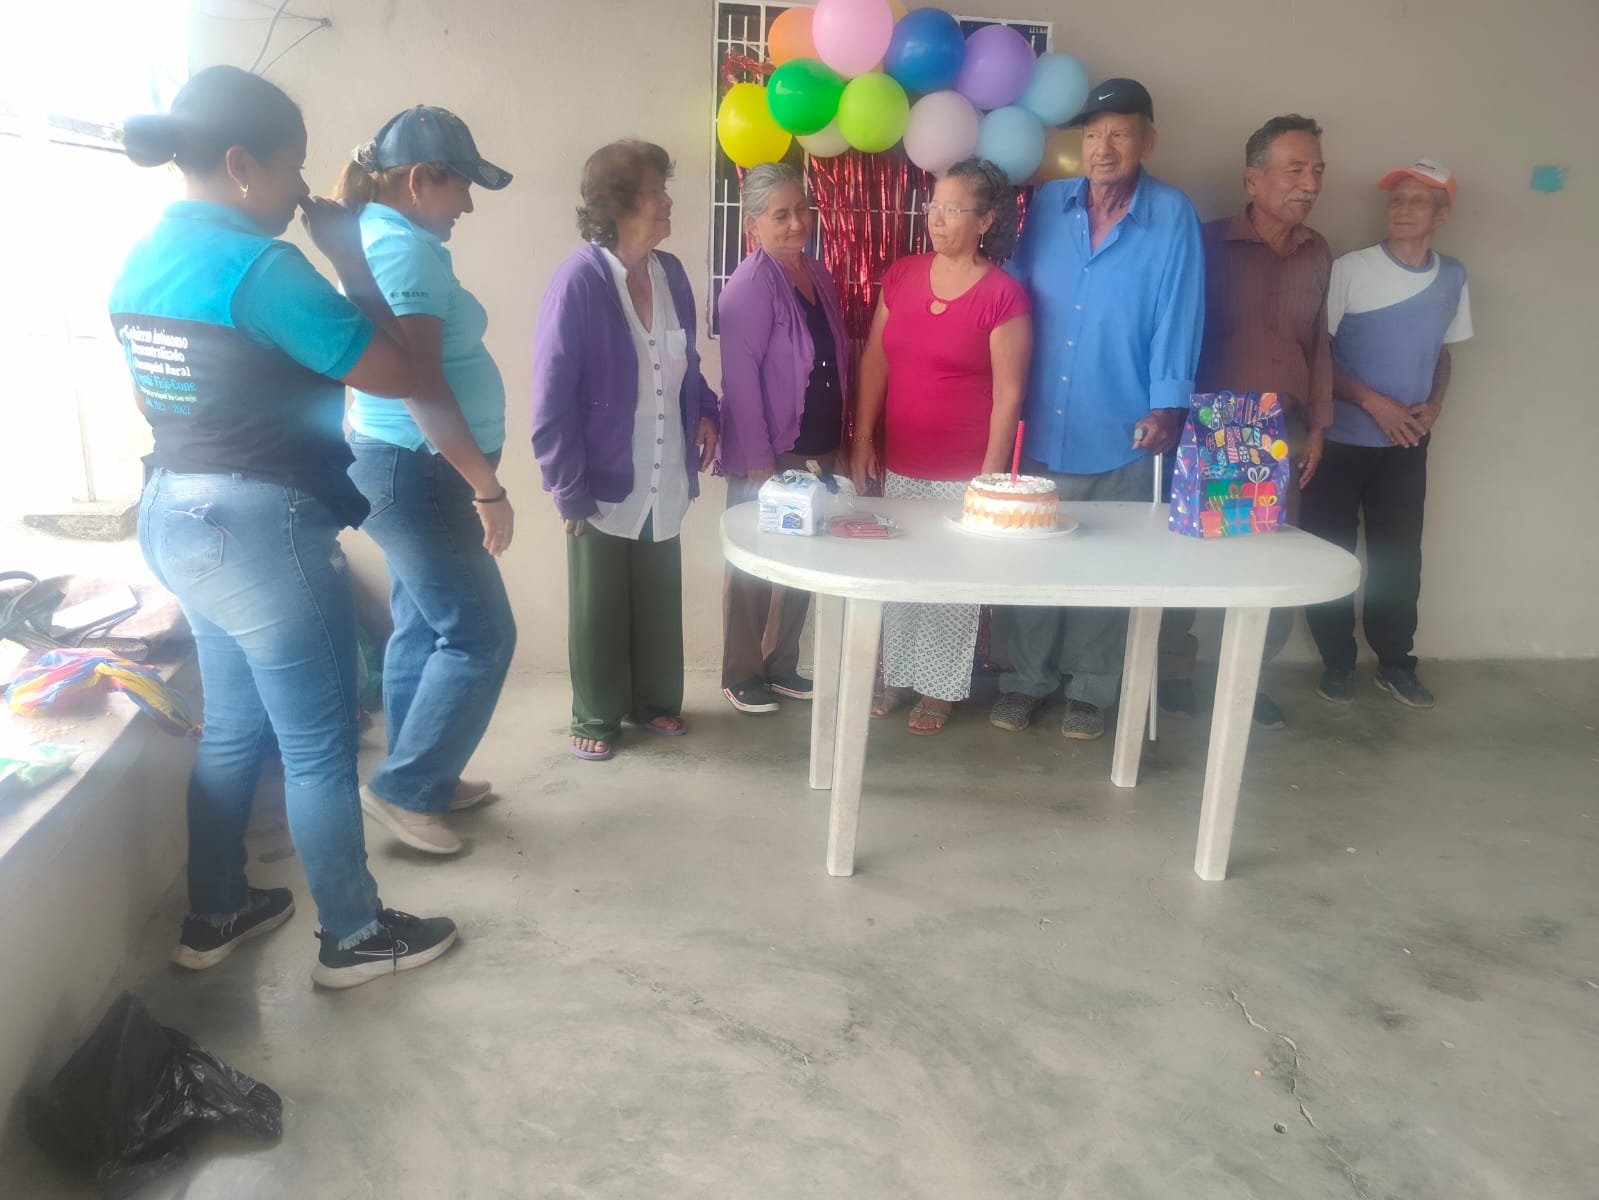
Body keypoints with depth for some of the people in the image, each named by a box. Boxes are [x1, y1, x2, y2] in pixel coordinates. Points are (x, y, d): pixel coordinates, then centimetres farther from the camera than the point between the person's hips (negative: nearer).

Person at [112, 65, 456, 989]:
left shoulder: (143, 262, 9)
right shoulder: (261, 265, -20)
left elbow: (154, 400, 17)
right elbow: (398, 374, -18)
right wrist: (352, 256, -8)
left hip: (174, 519, 9)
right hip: (263, 530, -9)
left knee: (234, 726, 21)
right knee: (319, 747, 4)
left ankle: (214, 916, 34)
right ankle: (357, 937, 20)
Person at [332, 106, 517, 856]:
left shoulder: (373, 239, 14)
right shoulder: (407, 248, -17)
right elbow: (421, 385, -24)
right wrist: (488, 486, -22)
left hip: (401, 468, 10)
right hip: (418, 471, -10)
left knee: (423, 630, 16)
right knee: (480, 636, -3)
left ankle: (426, 780, 28)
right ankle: (402, 788, 8)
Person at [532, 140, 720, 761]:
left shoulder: (670, 272, 2)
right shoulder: (579, 281, -17)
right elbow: (552, 397, -15)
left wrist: (704, 410, -1)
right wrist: (568, 489, -15)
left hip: (666, 480, 5)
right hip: (605, 483, -5)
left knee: (660, 599, 17)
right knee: (598, 607, 11)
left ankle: (656, 700, 36)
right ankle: (595, 716, 29)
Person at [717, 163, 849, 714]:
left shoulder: (817, 275, 9)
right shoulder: (750, 285, -14)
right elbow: (740, 378, -18)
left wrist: (837, 442, 12)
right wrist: (760, 462, -20)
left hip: (817, 451, 8)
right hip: (766, 457, -8)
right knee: (753, 567, 5)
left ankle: (782, 666, 30)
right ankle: (741, 675, 20)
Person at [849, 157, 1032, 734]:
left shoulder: (1004, 295, -11)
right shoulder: (900, 276, 4)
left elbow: (1009, 394, -11)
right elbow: (874, 361, 8)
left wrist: (991, 476, -11)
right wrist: (863, 440, 5)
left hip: (963, 473, -4)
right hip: (900, 464, 5)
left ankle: (940, 687, 23)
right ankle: (897, 675, 30)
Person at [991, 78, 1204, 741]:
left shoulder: (1173, 216, -2)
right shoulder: (1046, 204, 6)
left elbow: (1176, 318, -4)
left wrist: (1166, 407, -10)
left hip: (1121, 435, -2)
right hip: (1038, 425, 2)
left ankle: (1091, 688, 24)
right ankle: (1025, 678, 25)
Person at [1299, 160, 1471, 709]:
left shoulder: (1453, 278, 5)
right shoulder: (1350, 270, -10)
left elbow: (1443, 351, 17)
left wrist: (1434, 404, -2)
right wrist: (1373, 402, -16)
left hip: (1407, 444, 4)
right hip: (1342, 439, -3)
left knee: (1399, 554, 8)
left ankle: (1395, 662, 22)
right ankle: (1337, 662, 17)